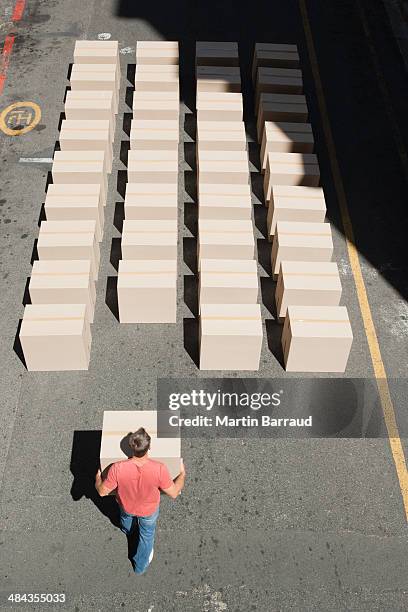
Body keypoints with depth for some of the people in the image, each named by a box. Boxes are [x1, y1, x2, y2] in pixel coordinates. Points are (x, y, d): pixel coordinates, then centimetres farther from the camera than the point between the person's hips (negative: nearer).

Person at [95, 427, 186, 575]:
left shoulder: (117, 468, -39)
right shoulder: (159, 469, -40)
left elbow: (102, 491, -21)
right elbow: (173, 493, -23)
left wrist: (98, 478, 2)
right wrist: (182, 474, -6)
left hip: (127, 506, 1)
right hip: (149, 510, -1)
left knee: (127, 519, 39)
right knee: (147, 535, 31)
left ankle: (127, 531, 73)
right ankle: (140, 566, 54)